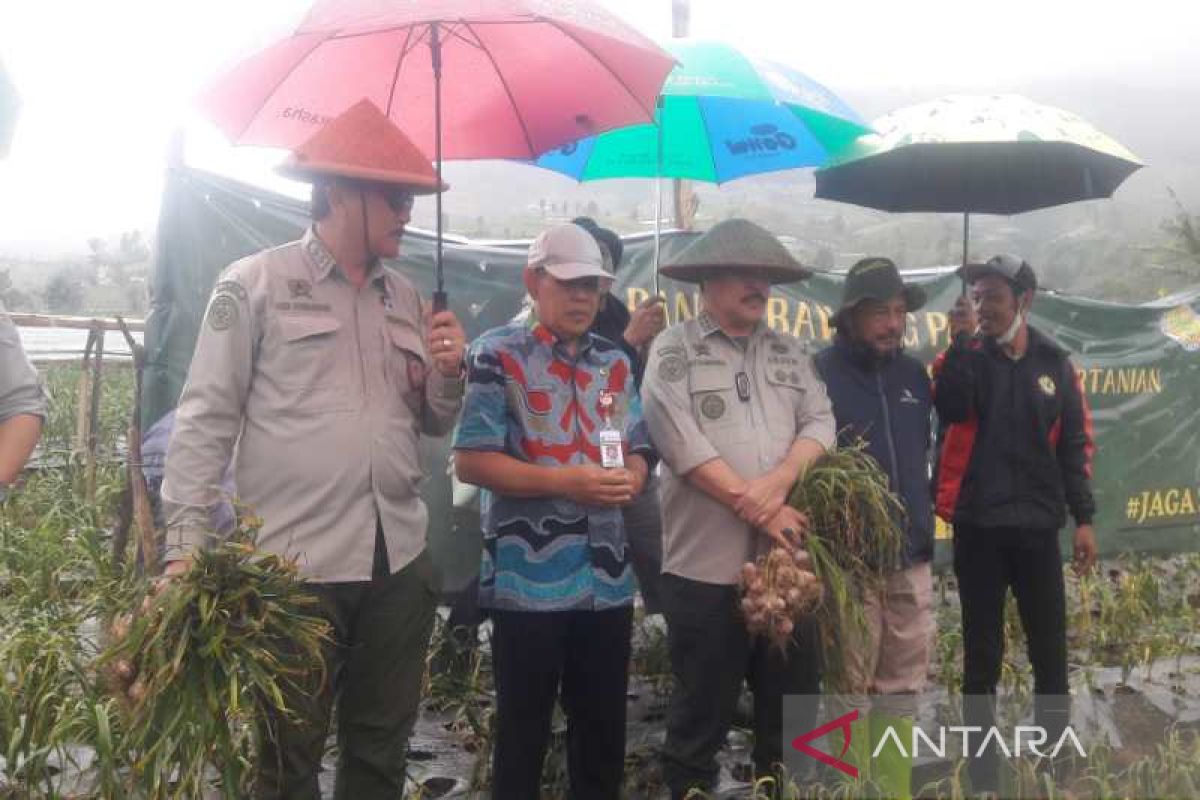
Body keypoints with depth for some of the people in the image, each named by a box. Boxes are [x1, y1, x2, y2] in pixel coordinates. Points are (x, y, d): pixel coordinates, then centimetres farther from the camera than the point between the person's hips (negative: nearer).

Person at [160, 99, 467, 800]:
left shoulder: (406, 298, 13)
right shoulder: (255, 284, -2)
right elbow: (205, 422, -5)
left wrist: (450, 371, -2)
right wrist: (186, 547, -11)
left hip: (400, 560, 5)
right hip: (294, 562, -5)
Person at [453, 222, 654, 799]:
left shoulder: (615, 362, 12)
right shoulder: (498, 355, -7)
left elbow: (637, 449, 17)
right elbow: (470, 461, -12)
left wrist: (629, 479, -8)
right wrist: (567, 482, -20)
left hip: (606, 576, 6)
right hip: (527, 578, -5)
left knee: (605, 729, 16)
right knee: (522, 729, 8)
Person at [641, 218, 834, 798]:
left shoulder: (790, 352, 13)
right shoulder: (673, 351, -4)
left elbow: (820, 423, 4)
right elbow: (682, 442, -14)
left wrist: (778, 481, -15)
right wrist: (755, 509, -15)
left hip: (788, 558, 5)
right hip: (706, 562, -5)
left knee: (794, 699, 15)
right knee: (702, 706, 8)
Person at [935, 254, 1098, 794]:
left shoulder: (1054, 362, 6)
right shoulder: (964, 356, 1)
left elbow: (1074, 443, 9)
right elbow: (951, 409, -20)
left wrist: (1083, 517, 5)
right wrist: (963, 340, -20)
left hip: (1037, 525, 2)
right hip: (978, 525, -2)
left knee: (1050, 648, 8)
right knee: (982, 651, 6)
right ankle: (983, 764, 18)